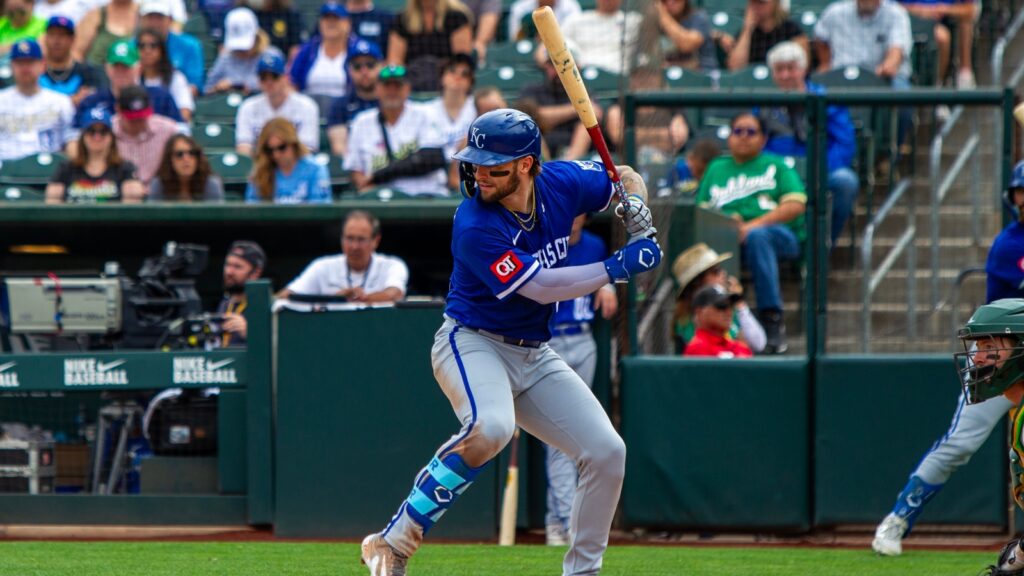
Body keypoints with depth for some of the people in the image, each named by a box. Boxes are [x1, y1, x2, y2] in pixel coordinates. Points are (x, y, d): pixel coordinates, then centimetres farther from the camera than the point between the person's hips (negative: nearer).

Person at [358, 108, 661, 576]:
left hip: (534, 356, 7)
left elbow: (627, 178, 13)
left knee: (607, 452, -3)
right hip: (472, 342, -7)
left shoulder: (561, 182, -6)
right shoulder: (476, 226, -24)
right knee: (491, 427, -37)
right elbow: (539, 287, -26)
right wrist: (617, 268, -25)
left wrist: (637, 214, -10)